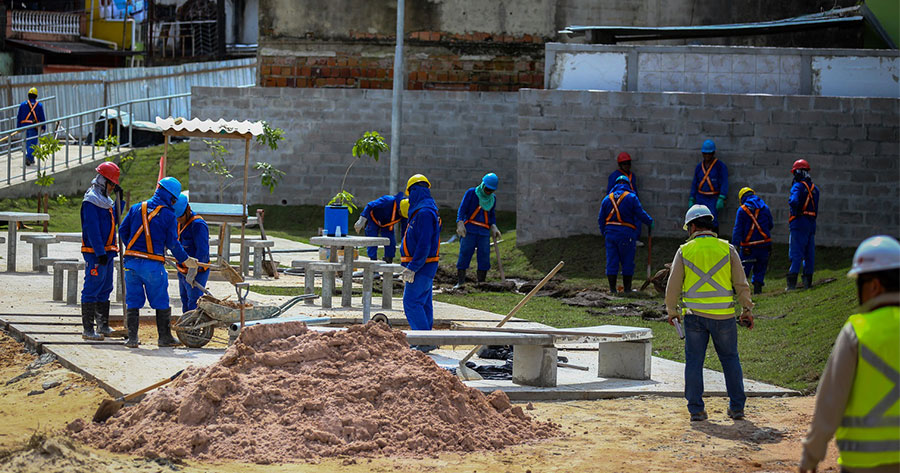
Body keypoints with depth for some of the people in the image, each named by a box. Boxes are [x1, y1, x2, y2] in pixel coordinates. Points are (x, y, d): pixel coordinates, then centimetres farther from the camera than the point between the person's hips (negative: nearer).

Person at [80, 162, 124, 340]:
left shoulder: (104, 200, 17)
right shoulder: (91, 200, -13)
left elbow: (114, 219, 23)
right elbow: (92, 229, -19)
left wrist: (119, 200, 13)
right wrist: (100, 253, -24)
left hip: (107, 253, 10)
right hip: (95, 253, -10)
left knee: (105, 289, 16)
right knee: (92, 289, -8)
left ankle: (103, 326, 25)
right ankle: (88, 330, -8)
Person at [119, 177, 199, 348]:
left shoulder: (136, 208, 7)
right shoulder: (168, 215, -4)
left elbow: (123, 231, 11)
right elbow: (173, 244, -2)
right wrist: (185, 260, 13)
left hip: (132, 262, 3)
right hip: (153, 265, -3)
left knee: (133, 302, 9)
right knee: (161, 303, 10)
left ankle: (132, 338, 5)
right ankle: (164, 337, 15)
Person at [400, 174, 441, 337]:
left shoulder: (424, 213, -18)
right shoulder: (424, 211, 16)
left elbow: (424, 245, -24)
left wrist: (412, 269, -24)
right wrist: (409, 268, 26)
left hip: (421, 267, -11)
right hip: (421, 267, 11)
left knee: (411, 302, -13)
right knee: (424, 304, 12)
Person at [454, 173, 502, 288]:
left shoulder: (492, 198, 15)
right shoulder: (471, 193, 1)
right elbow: (462, 209, -2)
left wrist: (493, 227, 10)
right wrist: (460, 224, -16)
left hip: (484, 232, 4)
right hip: (469, 230, -4)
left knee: (484, 256, -2)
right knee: (464, 254, -8)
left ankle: (481, 282, 5)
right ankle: (460, 282, -6)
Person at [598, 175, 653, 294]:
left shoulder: (607, 199, 10)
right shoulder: (631, 197, -3)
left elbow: (601, 219, 11)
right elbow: (640, 214, -7)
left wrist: (604, 233, 20)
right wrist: (650, 222, 10)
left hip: (610, 233, 4)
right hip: (626, 233, -4)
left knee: (611, 261, 6)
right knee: (627, 261, 5)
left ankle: (612, 288, 4)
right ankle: (627, 288, 8)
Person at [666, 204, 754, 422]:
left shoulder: (684, 251, 1)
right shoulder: (727, 249, 2)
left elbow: (673, 286, 4)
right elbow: (741, 283, 2)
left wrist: (671, 311, 18)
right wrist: (747, 310, 12)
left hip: (695, 314, -1)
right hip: (723, 315, 1)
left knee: (694, 361, 6)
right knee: (730, 359, 13)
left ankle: (696, 408, 4)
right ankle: (737, 407, 14)